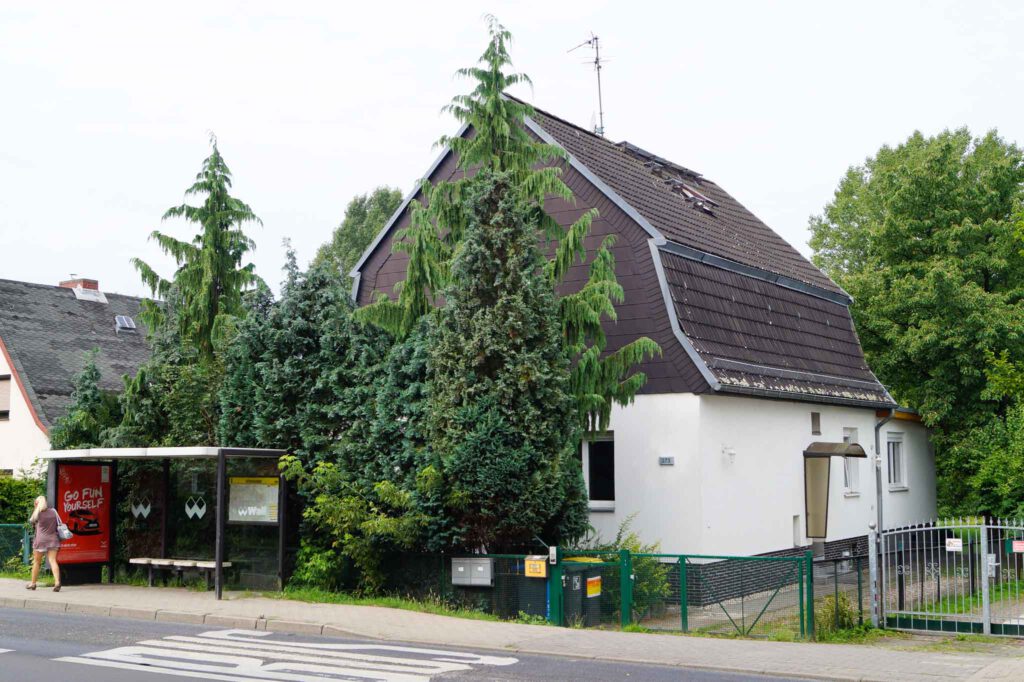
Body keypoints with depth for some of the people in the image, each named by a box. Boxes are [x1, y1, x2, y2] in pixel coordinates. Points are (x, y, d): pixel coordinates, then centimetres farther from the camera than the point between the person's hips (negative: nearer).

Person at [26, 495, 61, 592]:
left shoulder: (37, 513, -7)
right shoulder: (53, 512, 4)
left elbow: (31, 521, 11)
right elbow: (57, 524, 10)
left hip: (41, 540, -3)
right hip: (53, 539, 3)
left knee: (36, 562, 12)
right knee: (53, 561, -4)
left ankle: (33, 583, 24)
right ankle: (57, 581, -20)